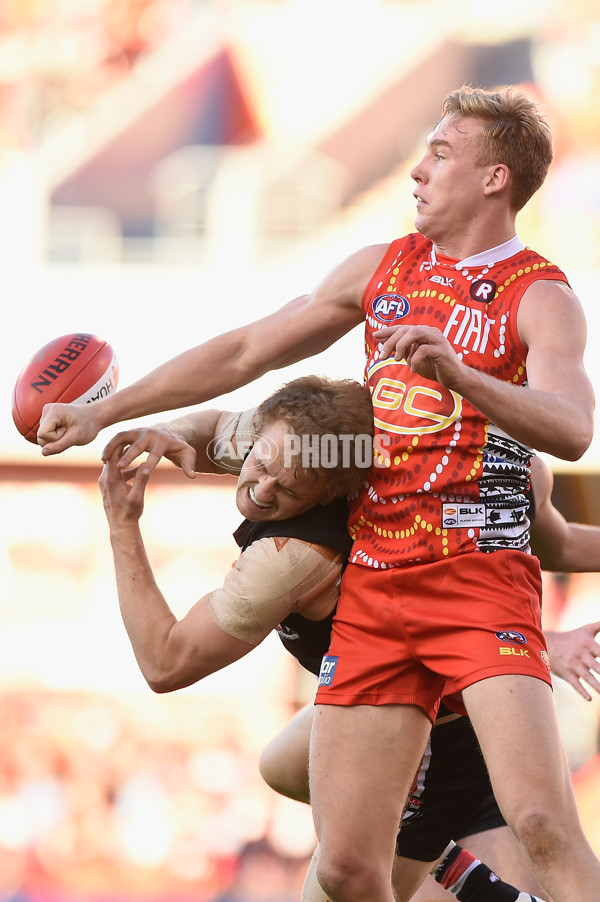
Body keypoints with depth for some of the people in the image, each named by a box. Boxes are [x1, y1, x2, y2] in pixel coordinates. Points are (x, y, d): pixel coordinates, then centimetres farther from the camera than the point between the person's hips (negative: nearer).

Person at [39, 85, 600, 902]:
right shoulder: (380, 269, 16)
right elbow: (246, 352, 24)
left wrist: (458, 375, -38)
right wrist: (103, 412, 25)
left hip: (480, 580, -5)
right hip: (371, 587, 5)